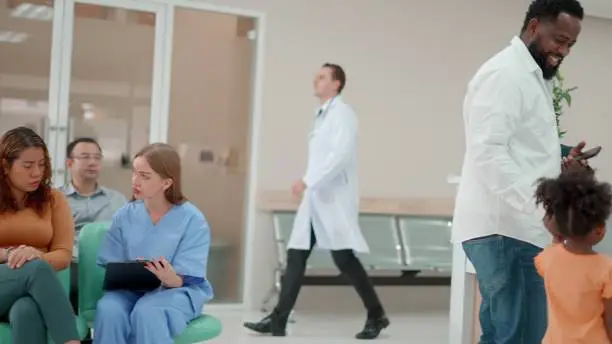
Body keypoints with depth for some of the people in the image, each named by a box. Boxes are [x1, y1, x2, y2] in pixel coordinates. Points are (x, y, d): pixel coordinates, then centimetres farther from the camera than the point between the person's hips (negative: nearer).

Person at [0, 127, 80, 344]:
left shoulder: (53, 199, 12)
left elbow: (63, 255, 3)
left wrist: (37, 255, -20)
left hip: (33, 289, 1)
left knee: (27, 311, -39)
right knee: (37, 268, -36)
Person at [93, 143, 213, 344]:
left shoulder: (193, 220, -6)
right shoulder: (125, 215, 7)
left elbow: (184, 280, -11)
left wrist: (170, 280, -36)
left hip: (178, 291, -3)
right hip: (131, 288, 3)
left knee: (146, 313, -38)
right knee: (108, 309, -32)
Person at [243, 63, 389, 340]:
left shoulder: (342, 113, -8)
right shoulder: (322, 116, 18)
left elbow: (340, 154, -22)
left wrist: (307, 181, -26)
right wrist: (309, 186, 18)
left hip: (334, 199, -8)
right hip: (315, 199, 8)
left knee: (344, 259, -6)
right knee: (295, 257, 2)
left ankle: (376, 316, 8)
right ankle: (278, 320, 2)